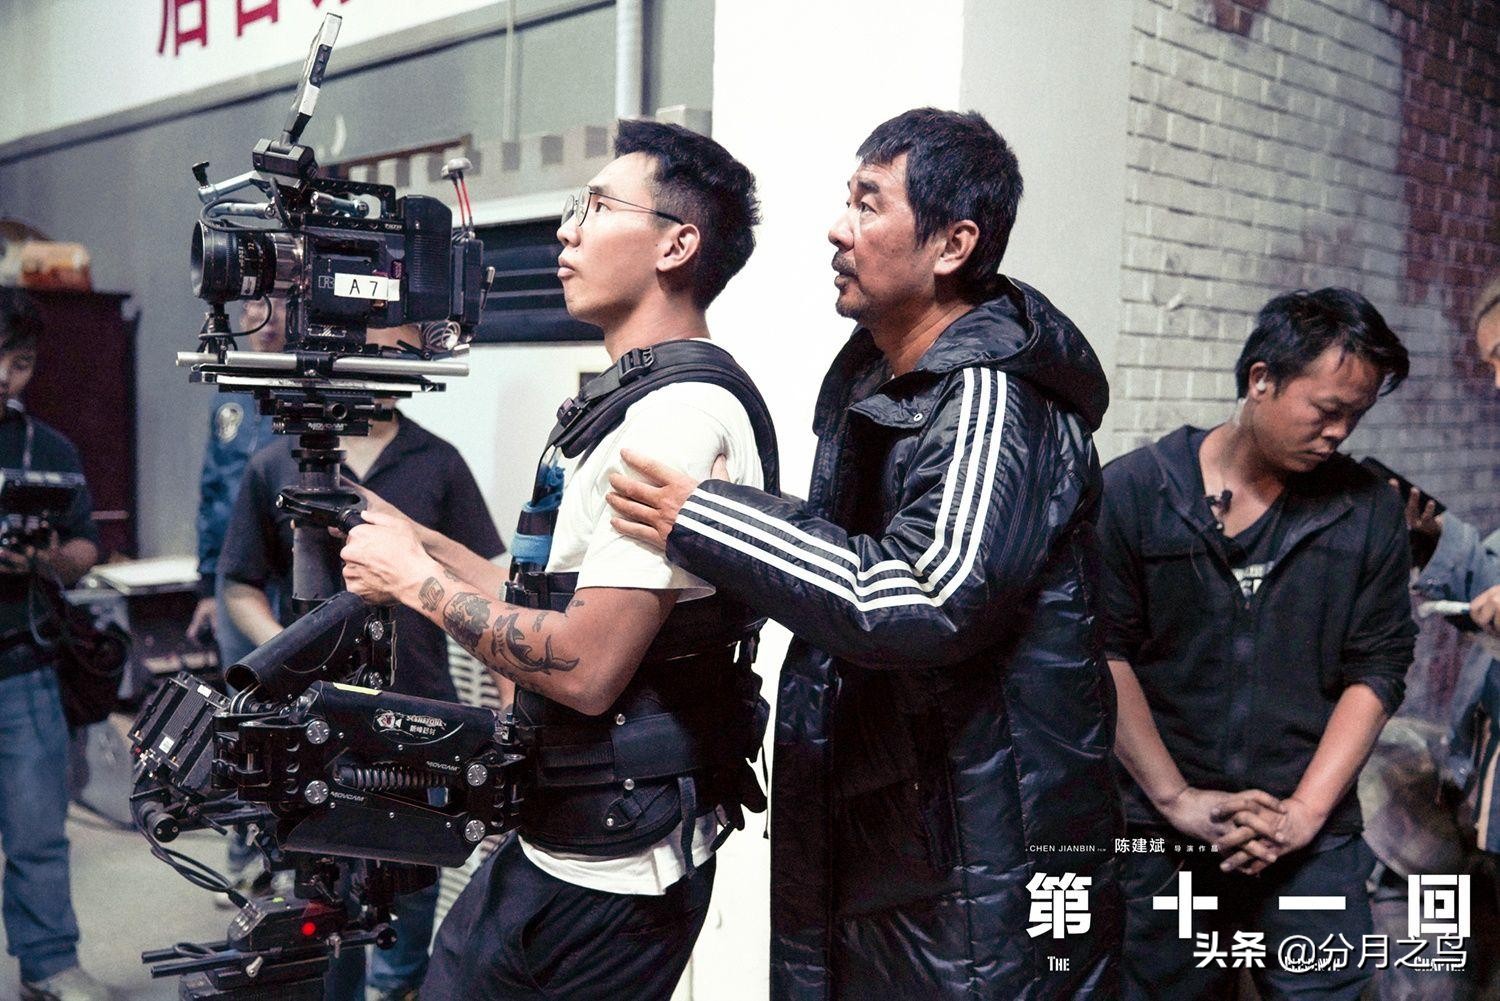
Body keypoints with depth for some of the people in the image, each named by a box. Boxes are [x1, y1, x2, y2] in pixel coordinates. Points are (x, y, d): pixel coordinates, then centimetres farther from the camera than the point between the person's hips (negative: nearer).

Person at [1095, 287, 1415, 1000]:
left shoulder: (1367, 510, 4)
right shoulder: (1131, 492, -3)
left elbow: (1377, 671, 2)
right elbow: (1103, 654, -6)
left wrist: (1305, 811, -7)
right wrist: (1178, 800, -10)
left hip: (1313, 839, 2)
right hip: (1158, 835, -1)